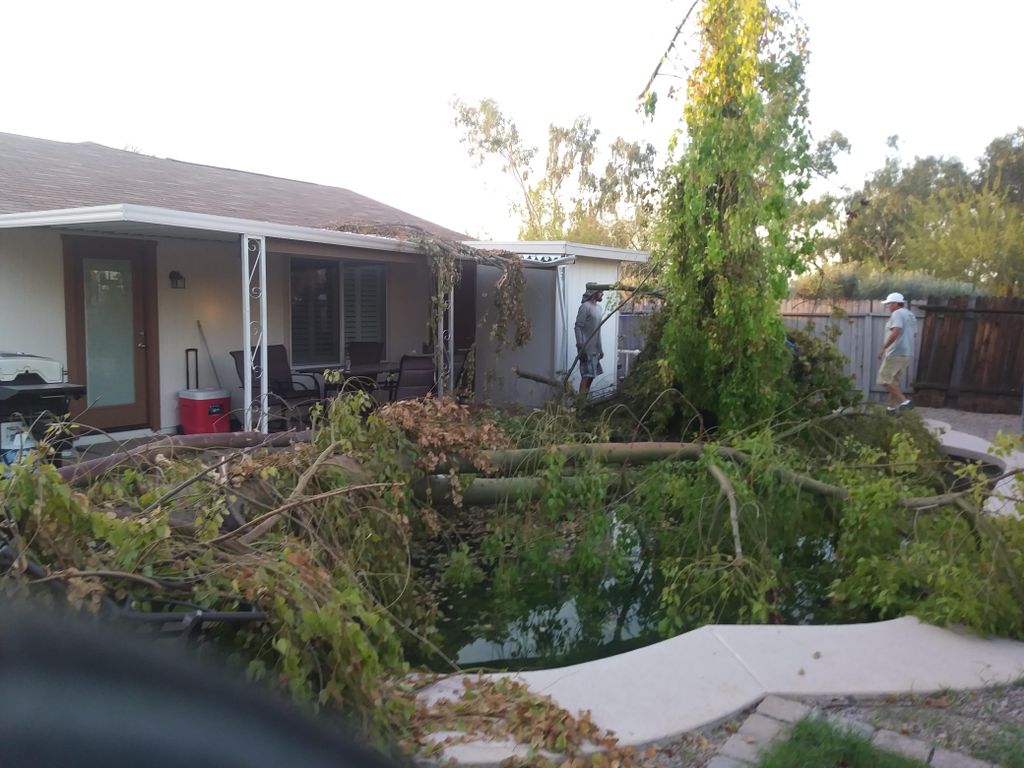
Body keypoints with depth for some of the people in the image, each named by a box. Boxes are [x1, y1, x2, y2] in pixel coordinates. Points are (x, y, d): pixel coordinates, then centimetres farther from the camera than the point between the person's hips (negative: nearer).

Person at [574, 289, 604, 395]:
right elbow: (578, 327, -15)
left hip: (594, 350, 9)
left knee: (591, 375, 9)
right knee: (586, 376, -10)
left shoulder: (599, 308, 15)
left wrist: (600, 349, 19)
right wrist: (581, 347, -21)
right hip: (586, 349, -9)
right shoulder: (585, 307, -11)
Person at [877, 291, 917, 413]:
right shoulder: (911, 315, 21)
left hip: (896, 353, -10)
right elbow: (913, 334, 25)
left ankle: (904, 401, -15)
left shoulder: (897, 313, -10)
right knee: (893, 381, 15)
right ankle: (892, 406, 14)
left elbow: (896, 331, -25)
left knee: (885, 379, -7)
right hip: (908, 353, 10)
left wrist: (883, 348, -24)